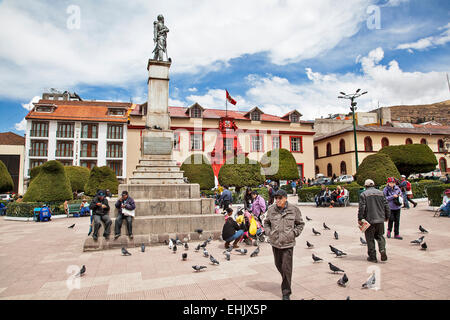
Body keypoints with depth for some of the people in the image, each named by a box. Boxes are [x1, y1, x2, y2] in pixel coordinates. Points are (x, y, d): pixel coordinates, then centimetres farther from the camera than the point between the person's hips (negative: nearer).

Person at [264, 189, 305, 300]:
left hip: (288, 243, -3)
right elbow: (266, 222, 14)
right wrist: (268, 232, 0)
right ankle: (286, 281, 48)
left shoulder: (293, 210, -7)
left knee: (286, 268, -1)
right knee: (278, 265, 19)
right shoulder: (271, 210, -2)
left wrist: (294, 233, -6)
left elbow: (300, 224, 5)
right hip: (275, 243, 3)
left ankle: (286, 293, 15)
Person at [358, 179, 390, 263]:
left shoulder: (363, 194, -7)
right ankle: (382, 249, -4)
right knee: (379, 236, 20)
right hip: (380, 219, 4)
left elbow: (361, 208, -13)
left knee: (370, 238, 5)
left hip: (369, 220, -4)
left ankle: (372, 257, 9)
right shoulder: (380, 193, 8)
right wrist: (387, 216, 20)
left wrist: (360, 219, -6)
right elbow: (386, 205, 10)